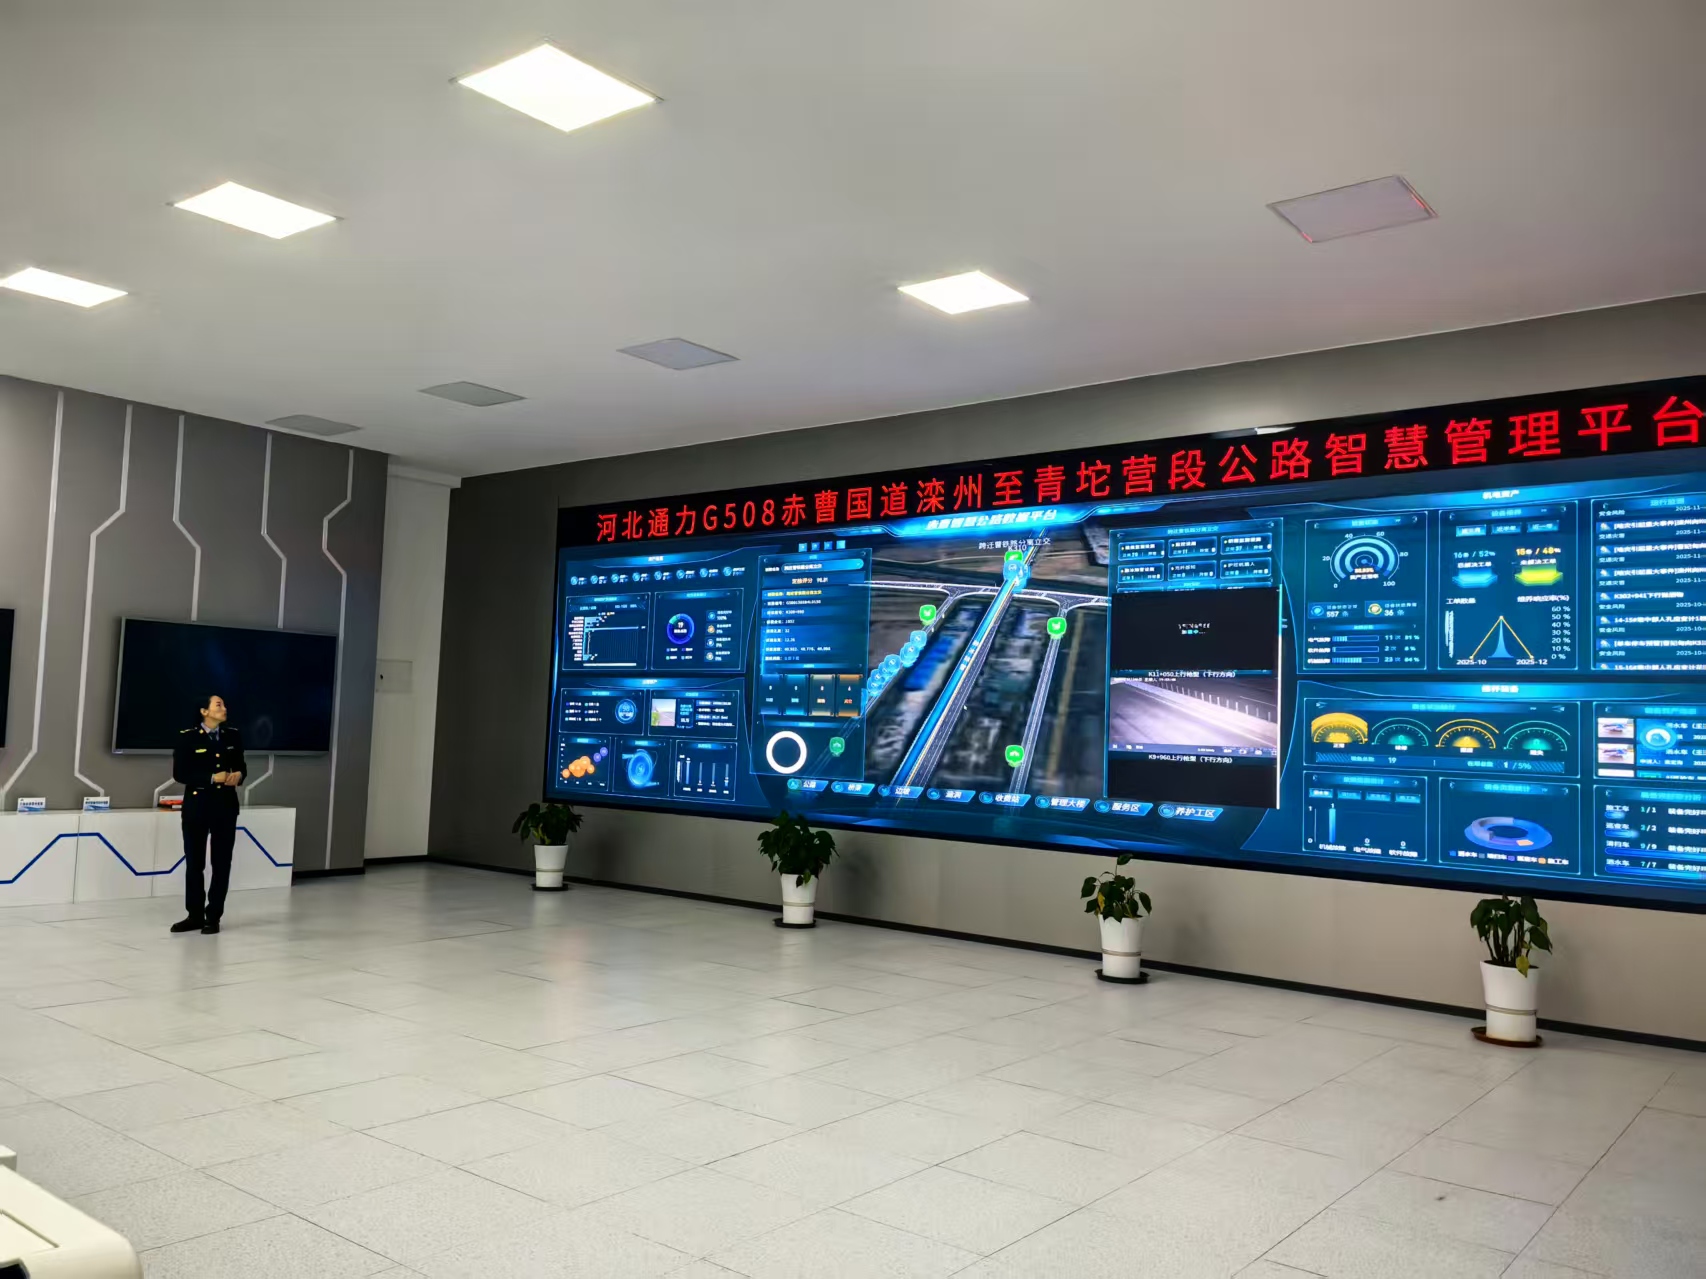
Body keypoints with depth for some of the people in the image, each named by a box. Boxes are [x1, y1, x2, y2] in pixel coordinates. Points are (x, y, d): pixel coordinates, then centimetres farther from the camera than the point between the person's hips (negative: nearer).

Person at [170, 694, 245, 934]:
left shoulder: (233, 735, 6)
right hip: (197, 805, -2)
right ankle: (195, 915, 18)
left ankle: (213, 917, 13)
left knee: (222, 863, 4)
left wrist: (238, 775, -7)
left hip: (225, 805, 3)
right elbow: (179, 773, -9)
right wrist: (212, 778, -18)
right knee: (194, 863, 5)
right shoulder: (188, 737, -5)